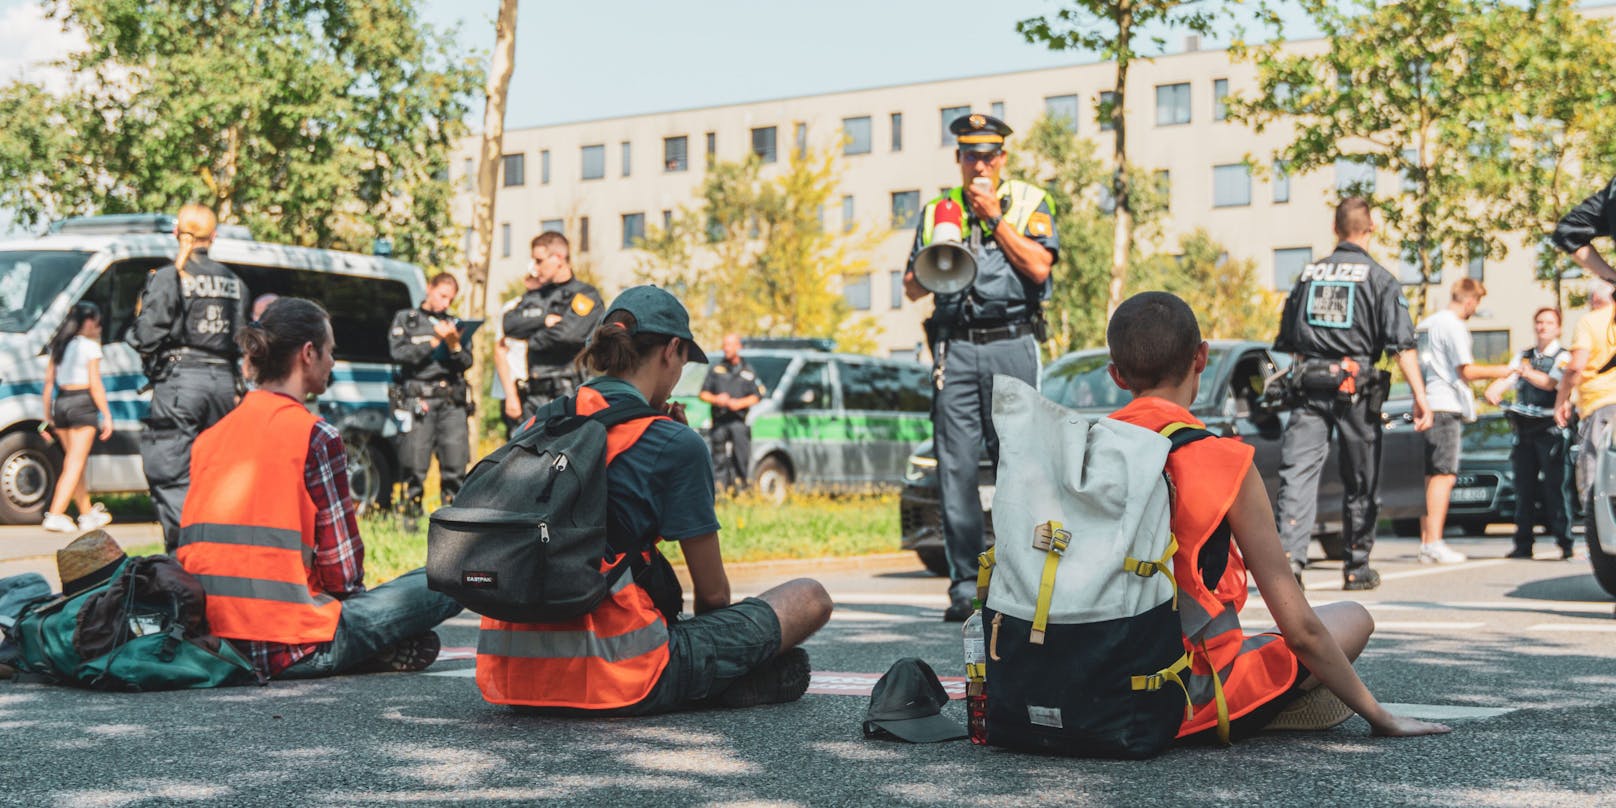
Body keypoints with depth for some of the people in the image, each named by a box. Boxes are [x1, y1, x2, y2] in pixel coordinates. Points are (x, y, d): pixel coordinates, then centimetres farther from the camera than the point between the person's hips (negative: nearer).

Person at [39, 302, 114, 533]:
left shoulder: (56, 346, 13)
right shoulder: (89, 346, -5)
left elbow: (49, 381, 12)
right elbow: (95, 385, -9)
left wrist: (47, 414, 16)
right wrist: (106, 416, -6)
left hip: (60, 402, 7)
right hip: (82, 403, -7)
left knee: (73, 462, 16)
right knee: (75, 464, -5)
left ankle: (88, 514, 24)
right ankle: (55, 515, -14)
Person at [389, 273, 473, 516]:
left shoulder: (454, 323, 19)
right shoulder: (406, 319, 13)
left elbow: (467, 362, 10)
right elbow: (398, 353, -3)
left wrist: (454, 345, -10)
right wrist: (434, 342, -7)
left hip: (452, 403, 2)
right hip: (417, 402, -2)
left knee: (456, 464, -3)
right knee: (415, 466, -4)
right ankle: (412, 516, 2)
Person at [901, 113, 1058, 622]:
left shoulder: (1029, 203, 10)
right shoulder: (939, 209, 18)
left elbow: (1039, 267, -6)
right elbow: (912, 287, 18)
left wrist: (995, 217, -6)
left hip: (1011, 345, -2)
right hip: (956, 347, 2)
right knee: (956, 468, -3)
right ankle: (964, 585, 0)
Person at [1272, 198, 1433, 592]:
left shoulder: (1308, 274, 12)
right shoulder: (1379, 279, 0)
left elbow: (1286, 341, 17)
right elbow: (1402, 344, -9)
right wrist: (1421, 397, -11)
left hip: (1309, 386, 2)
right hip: (1356, 388, -2)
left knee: (1298, 471, -4)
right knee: (1361, 482, 9)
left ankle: (1290, 556, -21)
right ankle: (1357, 567, 17)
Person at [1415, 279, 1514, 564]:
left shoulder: (1426, 324, 17)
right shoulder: (1454, 326, -9)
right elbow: (1467, 371, -13)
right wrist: (1498, 371, 1)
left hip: (1427, 406, 9)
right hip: (1446, 406, -9)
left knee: (1432, 476, 10)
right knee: (1444, 475, -11)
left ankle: (1426, 543, 10)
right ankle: (1434, 543, -17)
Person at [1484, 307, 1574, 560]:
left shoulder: (1563, 357, 4)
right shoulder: (1525, 356, 19)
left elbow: (1551, 383, -14)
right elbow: (1506, 379, 5)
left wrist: (1525, 371, -28)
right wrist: (1495, 390, -16)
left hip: (1550, 429, -5)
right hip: (1524, 430, 5)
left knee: (1555, 486, -10)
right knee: (1524, 487, 3)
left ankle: (1565, 543, -6)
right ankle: (1523, 545, 6)